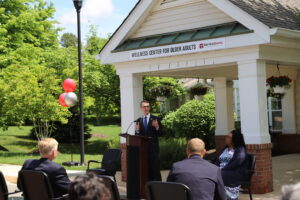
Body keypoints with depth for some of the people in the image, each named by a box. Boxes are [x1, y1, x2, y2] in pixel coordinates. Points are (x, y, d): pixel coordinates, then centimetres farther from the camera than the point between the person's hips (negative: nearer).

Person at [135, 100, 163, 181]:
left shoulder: (155, 119, 3)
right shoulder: (139, 120, 12)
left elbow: (161, 134, -1)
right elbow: (137, 136, 10)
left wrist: (157, 127, -19)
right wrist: (137, 131, -10)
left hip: (153, 148, -3)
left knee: (155, 169, -6)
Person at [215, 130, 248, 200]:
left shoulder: (241, 149, 1)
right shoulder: (225, 149, 23)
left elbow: (237, 162, -13)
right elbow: (218, 160, 16)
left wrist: (223, 169, -19)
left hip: (235, 173, -6)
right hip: (222, 171, 6)